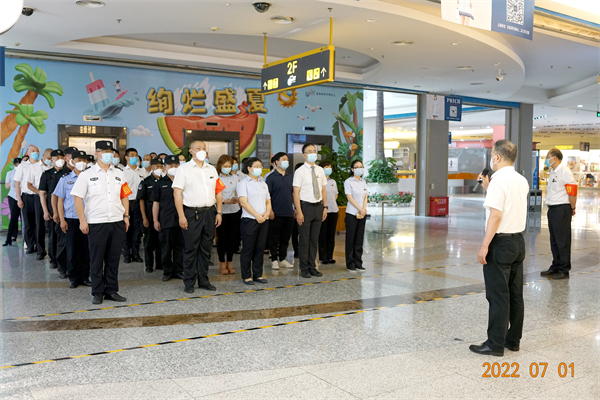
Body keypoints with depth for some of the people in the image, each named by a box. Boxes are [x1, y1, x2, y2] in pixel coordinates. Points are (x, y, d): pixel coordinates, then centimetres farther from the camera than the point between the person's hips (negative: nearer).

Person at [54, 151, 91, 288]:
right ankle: (73, 277, 14)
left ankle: (84, 276, 15)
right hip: (70, 218, 0)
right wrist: (62, 219, -1)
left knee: (86, 248, 4)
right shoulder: (65, 179, 5)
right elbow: (60, 201, 6)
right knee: (72, 249, 4)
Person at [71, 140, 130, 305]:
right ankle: (98, 292, 13)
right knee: (96, 259, 3)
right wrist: (82, 220, -8)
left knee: (113, 259, 8)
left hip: (117, 223, 3)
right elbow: (78, 198, -2)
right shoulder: (87, 175, 1)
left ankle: (111, 290, 17)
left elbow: (124, 196, 16)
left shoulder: (119, 174, 13)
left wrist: (126, 216, 7)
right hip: (96, 223, -3)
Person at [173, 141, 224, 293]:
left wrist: (219, 212, 7)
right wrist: (181, 216, -15)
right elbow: (177, 193, -8)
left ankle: (203, 281, 20)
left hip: (209, 213, 5)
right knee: (190, 249, 1)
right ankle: (189, 283, 10)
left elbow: (218, 192, 15)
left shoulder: (211, 169, 14)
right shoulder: (184, 169, -1)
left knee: (206, 249, 10)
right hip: (192, 213, -5)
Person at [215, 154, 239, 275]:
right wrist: (226, 201, -19)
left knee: (232, 237, 6)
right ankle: (222, 265, 11)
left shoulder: (234, 177, 10)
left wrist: (237, 200, -4)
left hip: (234, 211, 4)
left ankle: (229, 264, 16)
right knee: (222, 238, 1)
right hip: (221, 212, -4)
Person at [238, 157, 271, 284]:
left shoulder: (263, 183, 17)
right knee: (248, 249, 0)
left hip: (264, 221, 6)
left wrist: (267, 213, -3)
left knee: (260, 248, 8)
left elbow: (268, 201, 17)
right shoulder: (244, 183, -3)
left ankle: (258, 274, 17)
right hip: (249, 220, -6)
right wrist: (257, 215, -16)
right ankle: (246, 276, 8)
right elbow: (243, 202, -12)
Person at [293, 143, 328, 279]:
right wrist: (299, 211, -17)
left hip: (318, 206, 5)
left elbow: (323, 190, 13)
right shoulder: (300, 171, -7)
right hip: (306, 206, -5)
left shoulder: (320, 170, 9)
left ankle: (312, 266, 23)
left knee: (314, 239, 12)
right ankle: (304, 268, 13)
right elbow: (296, 193, -11)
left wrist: (325, 207, 6)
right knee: (304, 240, 2)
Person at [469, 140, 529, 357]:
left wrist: (484, 245, -19)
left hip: (500, 243, -8)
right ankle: (513, 340, 22)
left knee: (498, 296, -2)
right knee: (515, 294, 13)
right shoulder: (522, 181, 10)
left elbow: (496, 215, -21)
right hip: (518, 241, 9)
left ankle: (495, 343, 4)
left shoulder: (499, 180, -15)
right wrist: (488, 188, 20)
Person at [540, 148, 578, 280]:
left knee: (563, 241, -3)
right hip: (552, 209, 9)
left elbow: (572, 191, -15)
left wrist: (572, 209, -9)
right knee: (554, 240, 15)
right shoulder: (553, 172, 16)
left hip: (561, 209, -9)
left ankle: (564, 271, 3)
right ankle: (555, 267, 24)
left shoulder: (564, 171, -13)